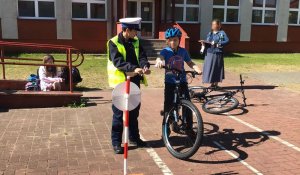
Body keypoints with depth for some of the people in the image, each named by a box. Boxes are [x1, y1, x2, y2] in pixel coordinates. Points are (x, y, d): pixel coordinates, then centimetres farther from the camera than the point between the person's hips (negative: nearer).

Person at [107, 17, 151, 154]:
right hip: (121, 81, -6)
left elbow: (142, 56, 0)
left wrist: (145, 66, -23)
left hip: (134, 81, 6)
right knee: (119, 112, 0)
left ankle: (134, 137, 29)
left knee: (134, 110, 14)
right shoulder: (114, 43, -11)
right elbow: (118, 61, -22)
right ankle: (116, 142, 10)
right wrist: (134, 68, -35)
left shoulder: (135, 42, 8)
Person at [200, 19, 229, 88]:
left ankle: (216, 84, 11)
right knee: (209, 68, 4)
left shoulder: (222, 33, -1)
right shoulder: (210, 33, 16)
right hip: (209, 53, 5)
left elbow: (227, 41, -13)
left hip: (217, 54, -5)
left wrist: (217, 44, -20)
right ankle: (212, 84, 14)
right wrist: (204, 43, -6)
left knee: (217, 68, 1)